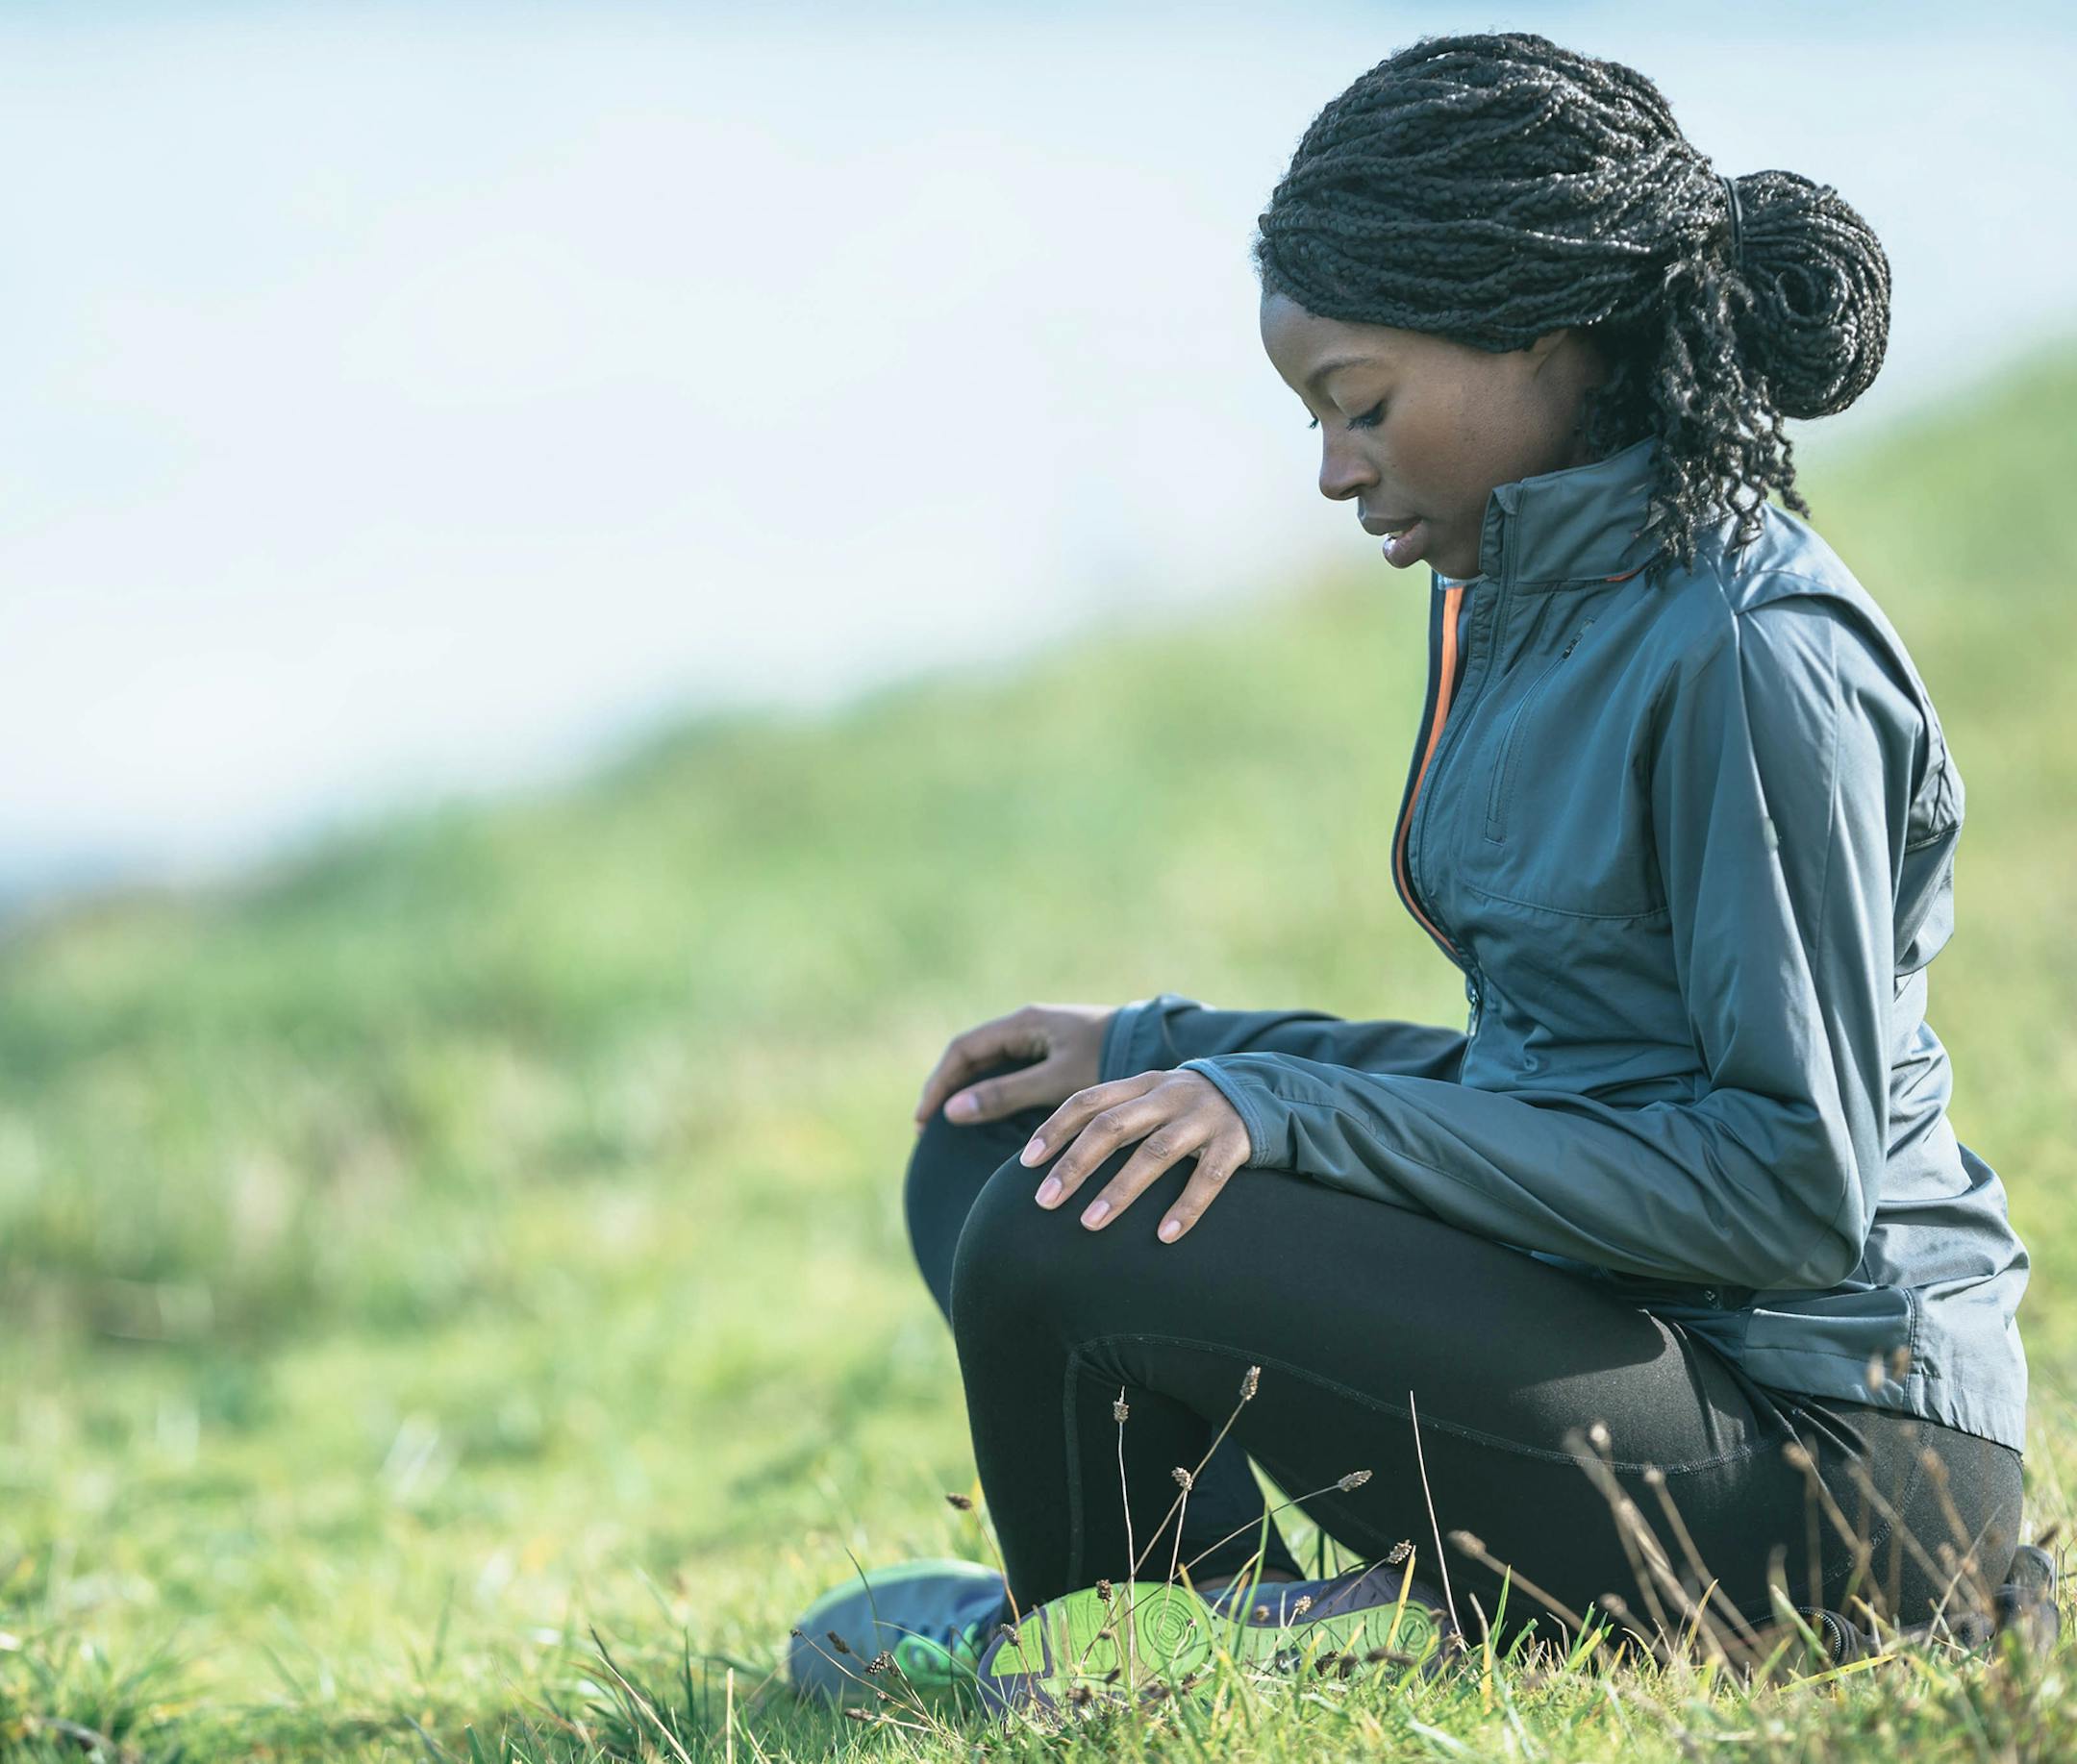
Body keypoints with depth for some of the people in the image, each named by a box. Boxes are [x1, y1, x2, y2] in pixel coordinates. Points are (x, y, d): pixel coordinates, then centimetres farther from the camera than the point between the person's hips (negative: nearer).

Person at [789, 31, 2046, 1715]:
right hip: (1624, 1326, 10)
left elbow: (1799, 1184, -21)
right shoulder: (1524, 602, 10)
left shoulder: (1756, 657, -18)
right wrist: (1165, 1054, 7)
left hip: (1830, 1450, -10)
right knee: (993, 1155, 9)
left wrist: (1293, 1115, -22)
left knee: (1072, 1245, -22)